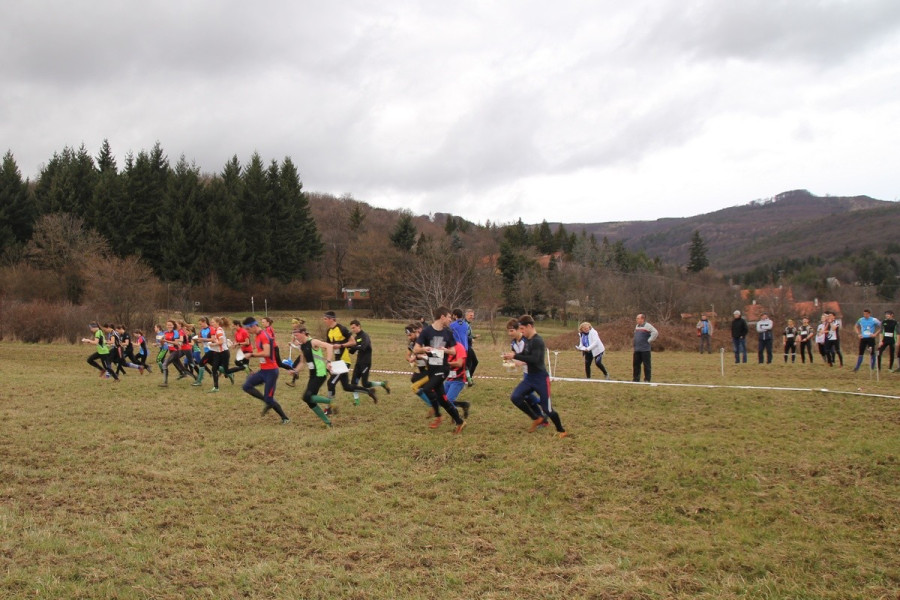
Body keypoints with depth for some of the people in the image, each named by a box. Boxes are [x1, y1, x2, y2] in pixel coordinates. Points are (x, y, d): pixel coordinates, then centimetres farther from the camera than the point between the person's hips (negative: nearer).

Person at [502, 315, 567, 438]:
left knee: (547, 408, -2)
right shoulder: (527, 340, 6)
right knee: (515, 397, -7)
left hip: (541, 379, -8)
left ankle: (561, 431, 20)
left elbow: (534, 359, -31)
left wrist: (515, 356, -29)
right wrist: (511, 355, 1)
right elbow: (524, 355, 20)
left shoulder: (537, 341, -21)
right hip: (529, 377, 8)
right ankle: (538, 418, 11)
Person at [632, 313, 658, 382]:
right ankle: (636, 379, 16)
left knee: (646, 365, -2)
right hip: (637, 349, 8)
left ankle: (647, 380, 3)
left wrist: (649, 340, -13)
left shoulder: (647, 326, -9)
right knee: (636, 364, 9)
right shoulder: (637, 326, 16)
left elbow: (655, 333, -19)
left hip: (645, 350, -8)